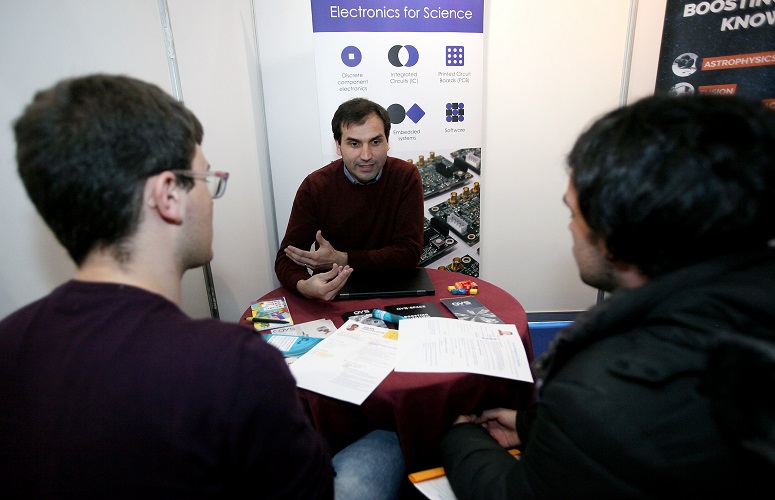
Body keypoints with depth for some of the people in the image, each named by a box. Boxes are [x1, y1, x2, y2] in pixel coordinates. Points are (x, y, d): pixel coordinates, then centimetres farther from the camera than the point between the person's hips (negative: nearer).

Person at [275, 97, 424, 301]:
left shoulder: (406, 177, -8)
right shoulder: (315, 187, -8)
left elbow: (409, 253, -11)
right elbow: (287, 257, -9)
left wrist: (341, 260, -19)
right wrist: (303, 286, -31)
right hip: (332, 295, 0)